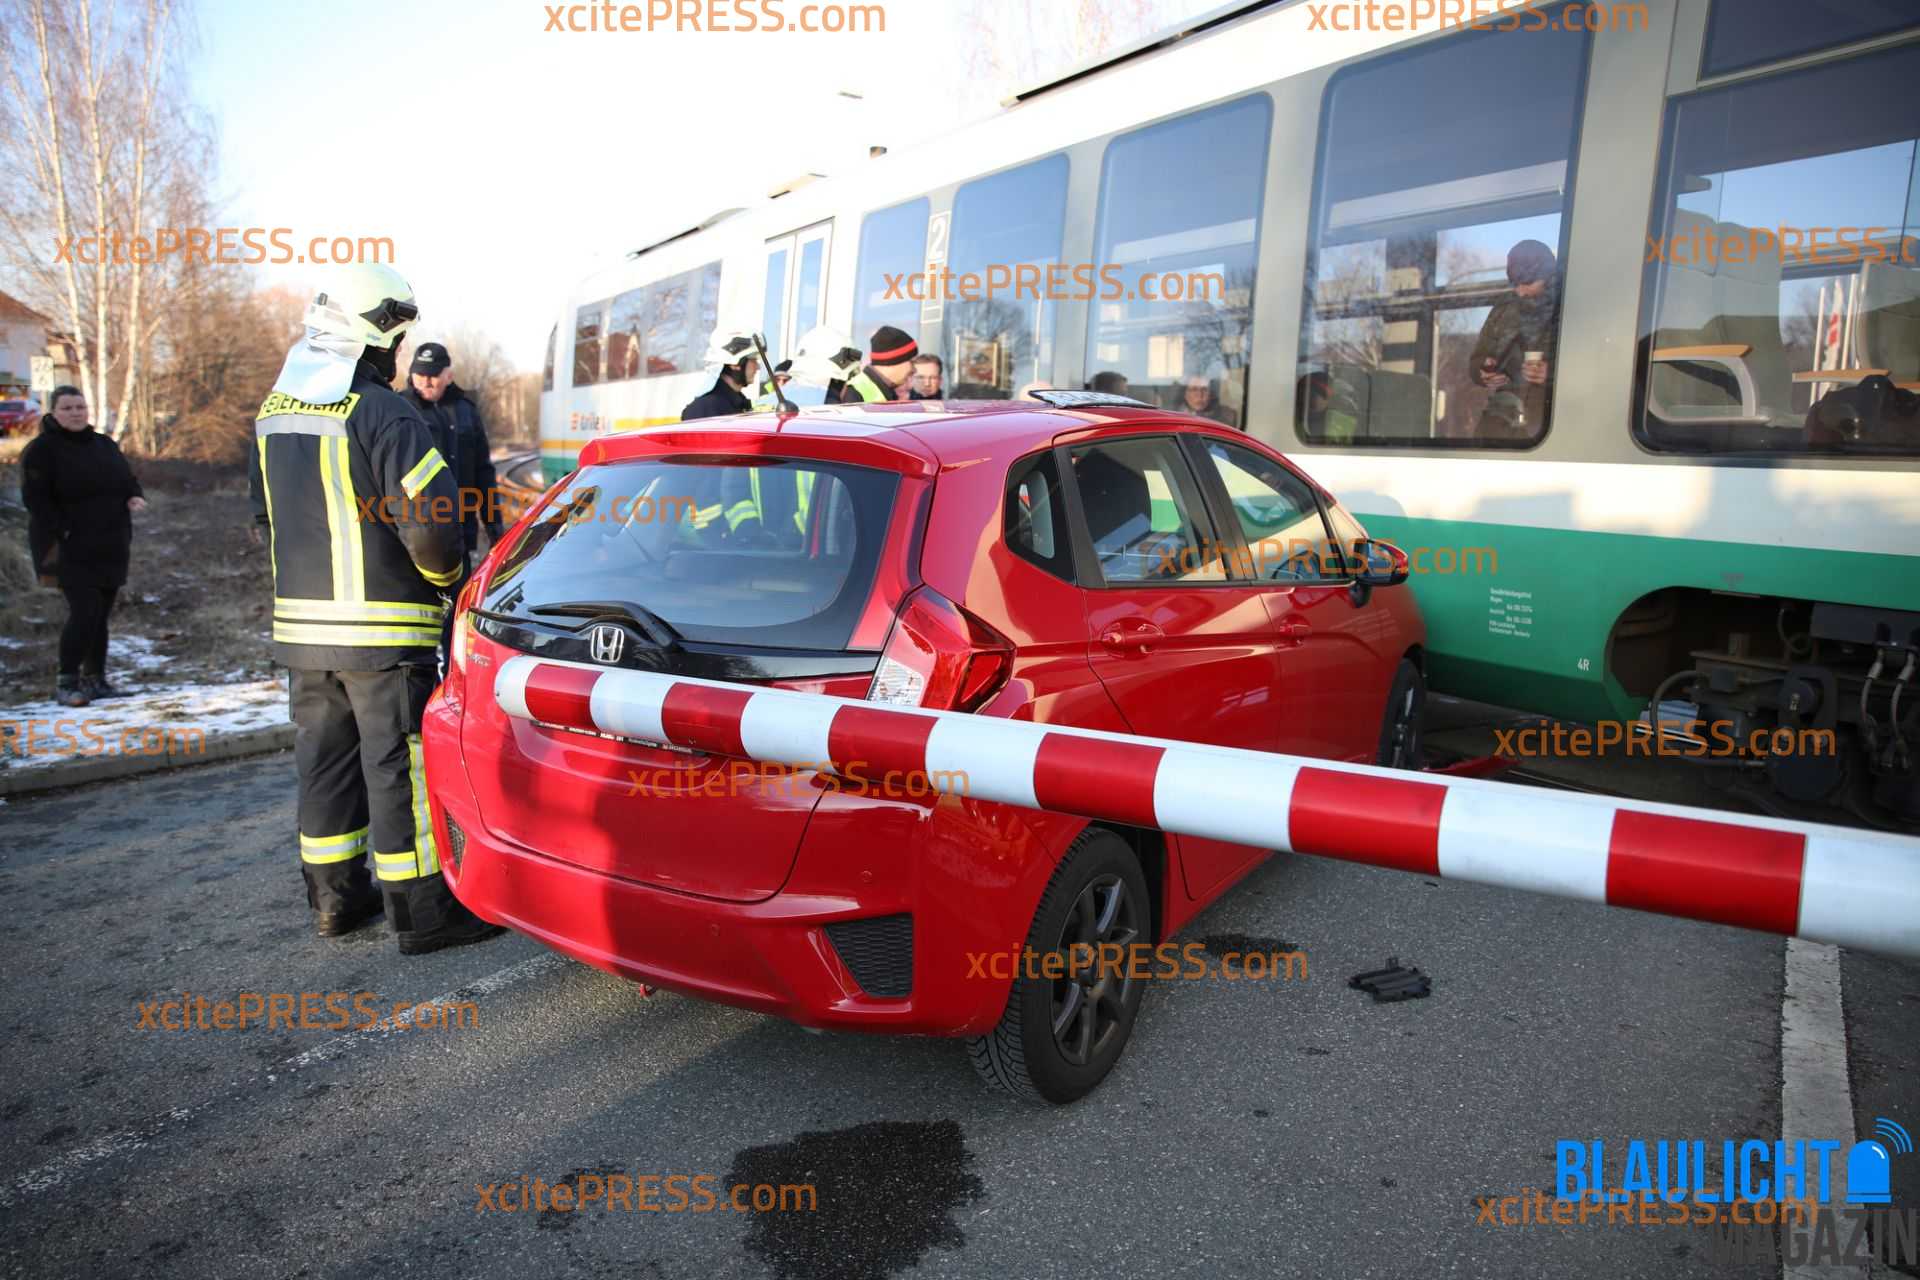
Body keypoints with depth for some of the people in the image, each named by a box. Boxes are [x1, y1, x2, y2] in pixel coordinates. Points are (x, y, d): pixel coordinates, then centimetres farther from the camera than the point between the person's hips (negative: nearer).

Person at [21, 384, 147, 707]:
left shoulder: (105, 445, 15)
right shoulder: (42, 450, -5)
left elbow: (128, 480, 20)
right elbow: (36, 499, -12)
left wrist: (134, 497, -3)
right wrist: (59, 535, -20)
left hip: (109, 549, 6)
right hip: (72, 550, -6)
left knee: (100, 616, 8)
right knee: (83, 613, -14)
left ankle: (95, 679, 15)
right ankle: (66, 682, -2)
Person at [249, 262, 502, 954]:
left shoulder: (274, 414, 11)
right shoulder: (383, 413, -16)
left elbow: (266, 518, 19)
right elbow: (430, 524, -21)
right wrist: (445, 574, -2)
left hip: (301, 624, 8)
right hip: (383, 629, -8)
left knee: (325, 758, 17)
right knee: (400, 766, 0)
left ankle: (334, 896, 27)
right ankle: (422, 910, 7)